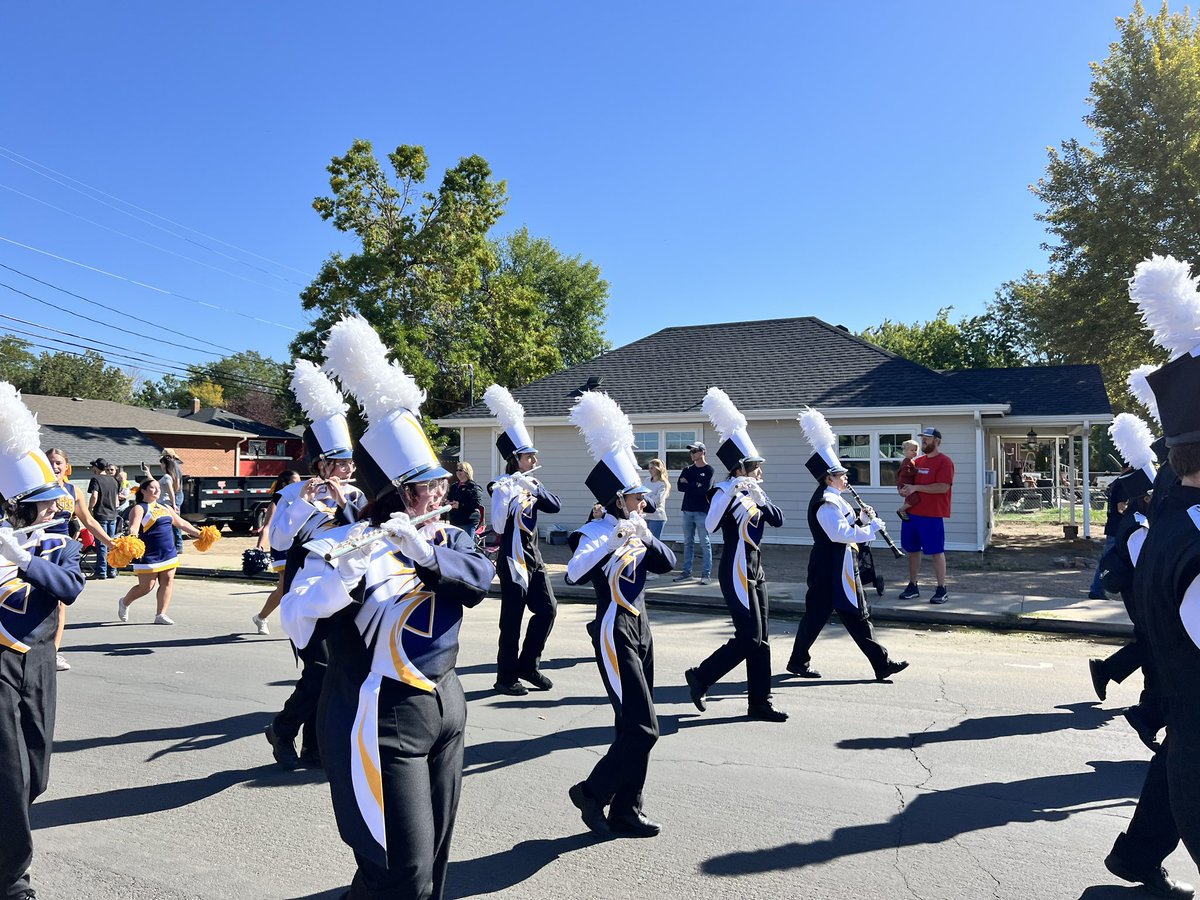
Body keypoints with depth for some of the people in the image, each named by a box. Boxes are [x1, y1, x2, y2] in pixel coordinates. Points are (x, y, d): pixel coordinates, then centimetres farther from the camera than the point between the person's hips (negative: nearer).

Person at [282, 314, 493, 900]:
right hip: (382, 722, -6)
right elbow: (298, 627, -24)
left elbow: (479, 579, -14)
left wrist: (424, 551, -30)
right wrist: (345, 572, -41)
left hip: (445, 708, 7)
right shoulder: (344, 545, -13)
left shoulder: (447, 538, 6)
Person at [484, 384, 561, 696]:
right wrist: (509, 493, -37)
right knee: (512, 618, -1)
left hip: (533, 555, 8)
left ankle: (528, 665, 21)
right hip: (513, 558, -8)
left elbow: (555, 506, -3)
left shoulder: (531, 482, 11)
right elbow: (498, 525, -27)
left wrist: (533, 489, -16)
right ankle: (506, 677, 11)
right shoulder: (502, 486, -13)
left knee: (547, 609, 7)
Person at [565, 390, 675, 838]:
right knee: (643, 729, -9)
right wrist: (614, 539, -38)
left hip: (640, 630, 9)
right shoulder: (597, 533, -14)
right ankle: (592, 792, 10)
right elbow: (575, 574, -31)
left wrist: (645, 536, -12)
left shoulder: (635, 530, 10)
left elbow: (666, 563, 3)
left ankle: (626, 812, 23)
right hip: (616, 635, -8)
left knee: (635, 728, 12)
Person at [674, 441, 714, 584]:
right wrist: (695, 486, -9)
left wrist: (688, 485, -5)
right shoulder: (688, 470, 15)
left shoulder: (709, 470, -2)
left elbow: (704, 489, -15)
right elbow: (680, 486, 0)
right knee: (688, 543, 9)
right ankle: (687, 572, 15)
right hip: (688, 510, 6)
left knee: (704, 543, -3)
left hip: (702, 511, -6)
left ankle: (706, 573, -1)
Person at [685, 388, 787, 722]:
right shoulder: (725, 492, -13)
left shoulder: (754, 492, 11)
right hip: (736, 573, -8)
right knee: (749, 638, -9)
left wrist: (759, 496, -8)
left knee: (760, 640, 9)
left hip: (755, 571, 8)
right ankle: (700, 677, 9)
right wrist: (733, 492, -33)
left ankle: (760, 703, 15)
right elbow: (710, 526, -30)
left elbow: (777, 520, 3)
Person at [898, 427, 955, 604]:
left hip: (932, 515, -7)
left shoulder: (944, 462, -9)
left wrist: (916, 488, -19)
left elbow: (943, 487, -20)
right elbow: (906, 479, 24)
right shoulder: (917, 461, 14)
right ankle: (913, 586, 22)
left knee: (936, 551, -1)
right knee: (912, 550, 12)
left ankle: (942, 590, 7)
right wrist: (904, 490, 0)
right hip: (912, 512, 8)